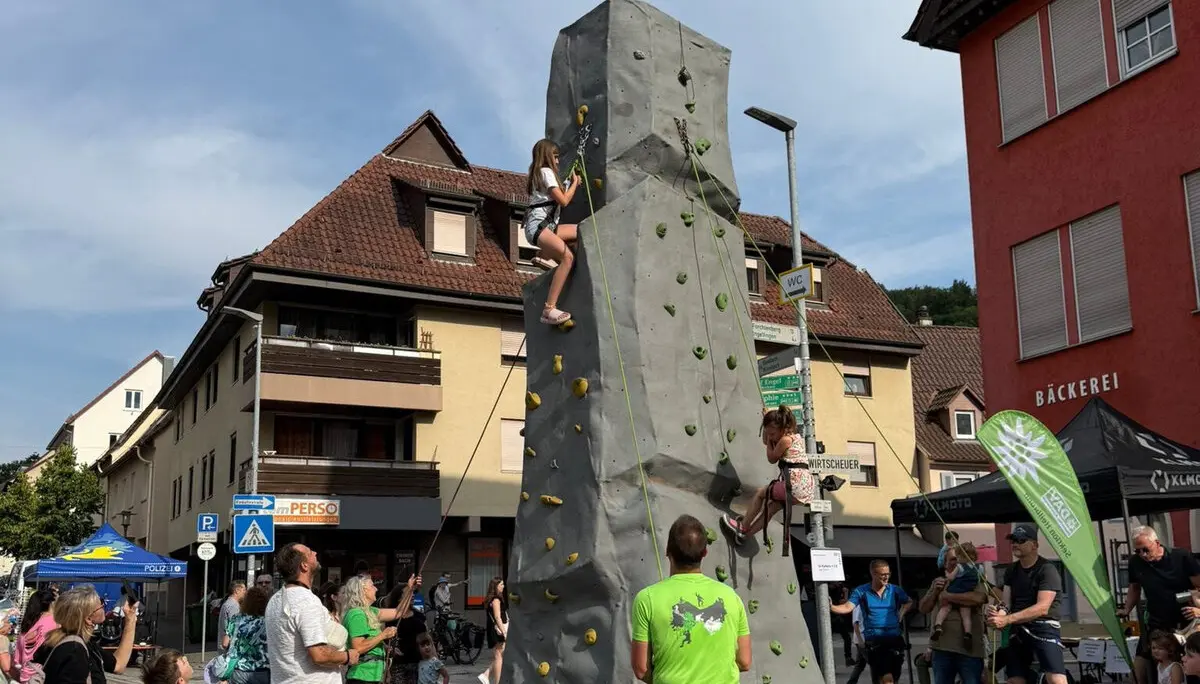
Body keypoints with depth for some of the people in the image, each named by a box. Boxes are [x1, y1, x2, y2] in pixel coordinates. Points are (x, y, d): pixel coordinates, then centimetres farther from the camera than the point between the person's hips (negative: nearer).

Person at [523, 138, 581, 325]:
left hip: (546, 225, 10)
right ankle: (549, 309, -34)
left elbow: (559, 197, 26)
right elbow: (563, 201, -8)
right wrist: (575, 182, 6)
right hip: (537, 225, -10)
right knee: (568, 257, -28)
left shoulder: (538, 173, 26)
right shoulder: (546, 172, -3)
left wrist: (571, 183, 21)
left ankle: (543, 255, 6)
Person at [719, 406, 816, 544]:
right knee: (772, 507, 20)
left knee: (760, 493, 11)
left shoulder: (785, 439, -10)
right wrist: (767, 423, 20)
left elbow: (772, 459, 0)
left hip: (796, 484, -9)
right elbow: (765, 441, 31)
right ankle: (745, 534, 26)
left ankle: (743, 527, 21)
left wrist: (770, 440, 7)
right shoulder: (795, 437, 19)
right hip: (807, 487, 9)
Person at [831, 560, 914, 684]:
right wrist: (831, 607, -29)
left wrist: (902, 613, 4)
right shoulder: (861, 591, 0)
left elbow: (909, 603, 22)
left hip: (894, 638, 1)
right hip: (873, 641, -1)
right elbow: (848, 607, -12)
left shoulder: (894, 590, 5)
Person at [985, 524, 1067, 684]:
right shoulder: (1012, 571, 13)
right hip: (1018, 630, 7)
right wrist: (1000, 612, -20)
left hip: (1043, 628, -7)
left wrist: (1007, 620, -27)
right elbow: (1007, 602, 6)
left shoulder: (1047, 569, -10)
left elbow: (1042, 608, -20)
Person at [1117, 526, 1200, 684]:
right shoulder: (1135, 563, -3)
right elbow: (1134, 589, 14)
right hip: (1156, 624, 4)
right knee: (1140, 665, 0)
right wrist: (1126, 610, 2)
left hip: (1186, 622, -3)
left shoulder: (1182, 558, -14)